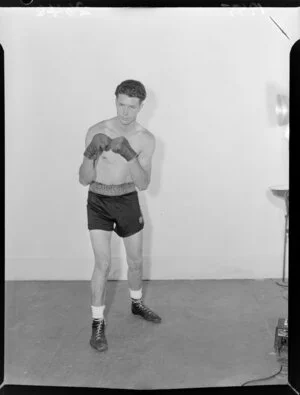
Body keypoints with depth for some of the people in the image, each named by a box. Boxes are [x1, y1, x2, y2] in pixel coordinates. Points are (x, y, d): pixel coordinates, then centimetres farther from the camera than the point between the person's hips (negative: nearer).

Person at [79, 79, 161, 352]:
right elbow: (84, 180, -16)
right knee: (103, 264, -8)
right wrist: (90, 154, -36)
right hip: (99, 202, -2)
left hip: (128, 201, 3)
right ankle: (98, 323, 9)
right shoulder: (97, 131, -15)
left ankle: (137, 304, 41)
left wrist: (129, 154, -34)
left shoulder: (146, 139, -11)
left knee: (136, 261, 14)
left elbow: (143, 184, -18)